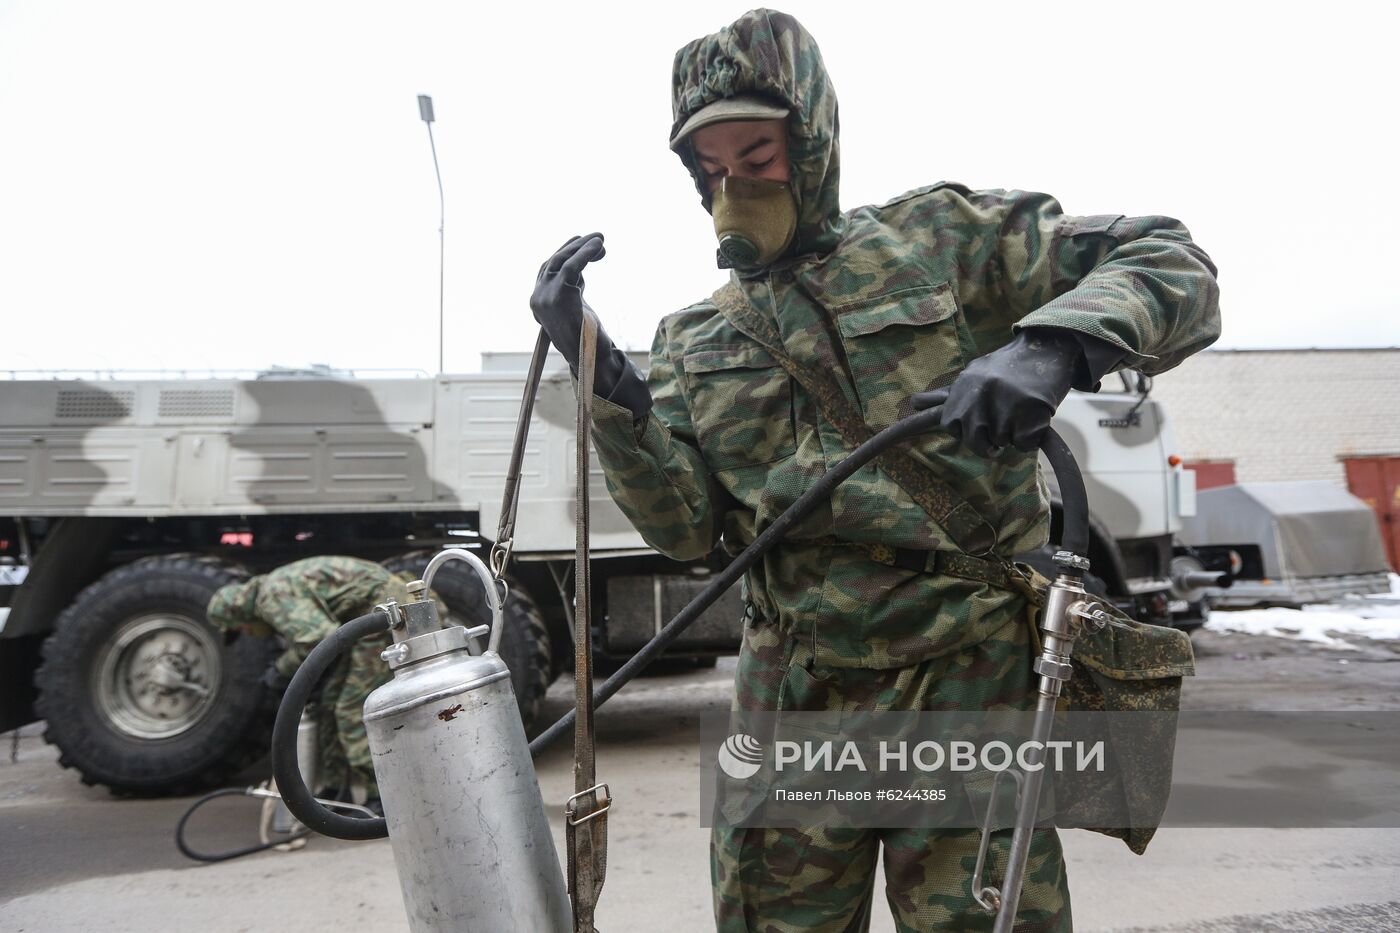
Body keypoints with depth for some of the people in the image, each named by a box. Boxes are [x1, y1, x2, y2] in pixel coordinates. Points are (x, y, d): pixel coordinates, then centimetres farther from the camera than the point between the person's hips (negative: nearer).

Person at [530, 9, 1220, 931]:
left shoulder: (941, 235, 2)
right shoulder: (696, 340, 10)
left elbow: (1172, 266, -3)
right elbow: (686, 526, 0)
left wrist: (1051, 346, -25)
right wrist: (602, 377, -13)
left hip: (964, 677, -3)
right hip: (792, 690, 4)